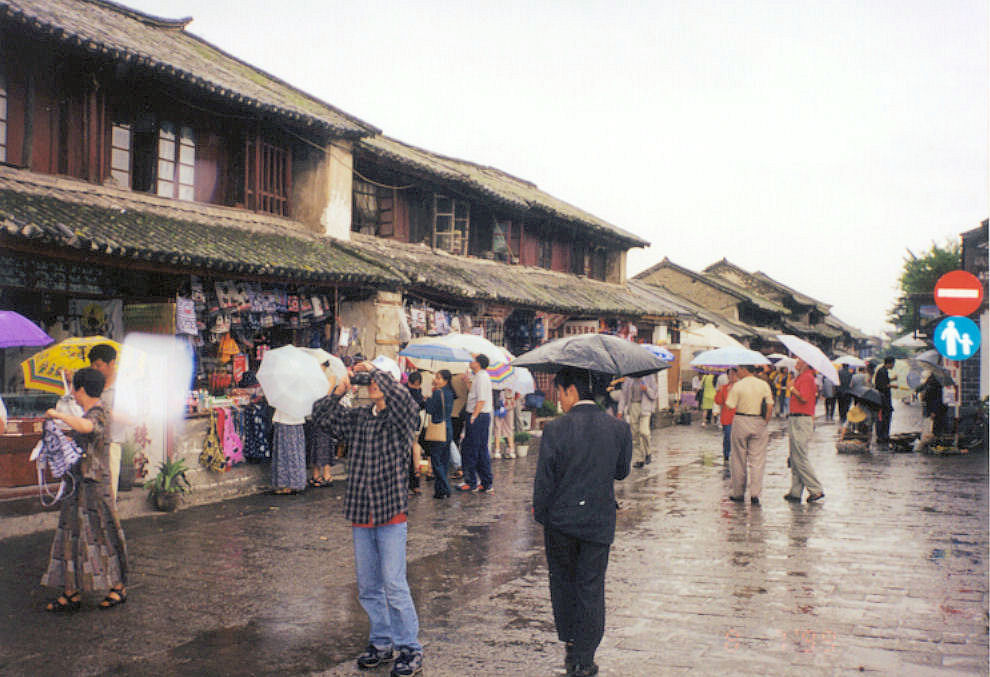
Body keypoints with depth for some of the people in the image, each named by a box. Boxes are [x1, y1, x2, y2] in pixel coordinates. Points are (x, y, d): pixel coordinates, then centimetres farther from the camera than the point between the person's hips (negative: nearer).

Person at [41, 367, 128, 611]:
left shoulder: (97, 414, -17)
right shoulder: (91, 413, 13)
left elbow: (85, 426, -42)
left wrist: (58, 415, -30)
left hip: (95, 486, -10)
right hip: (81, 485, 10)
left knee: (102, 535, 0)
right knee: (72, 535, 11)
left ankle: (119, 588, 13)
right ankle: (72, 594, 17)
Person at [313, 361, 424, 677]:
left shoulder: (402, 419, -6)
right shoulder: (357, 418, 9)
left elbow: (403, 399, -27)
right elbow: (322, 415, 10)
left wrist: (375, 370, -17)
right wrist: (337, 391, -5)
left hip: (391, 514, -6)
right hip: (360, 514, 6)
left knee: (394, 585, -5)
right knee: (367, 588, 13)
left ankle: (410, 649, 8)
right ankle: (381, 643, 28)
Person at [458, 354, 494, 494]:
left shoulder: (481, 377, -15)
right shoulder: (482, 376, 16)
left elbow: (481, 400, -20)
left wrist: (473, 417, -19)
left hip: (478, 417, -10)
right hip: (484, 416, 10)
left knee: (469, 451, -3)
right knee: (482, 452, 12)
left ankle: (471, 483, 4)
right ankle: (487, 484, 16)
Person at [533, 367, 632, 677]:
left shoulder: (556, 429, -14)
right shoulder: (619, 428, -6)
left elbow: (544, 477, -10)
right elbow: (622, 471, 7)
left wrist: (539, 511, 4)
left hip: (560, 519, -1)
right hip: (599, 522, 2)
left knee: (563, 582, 19)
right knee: (591, 588, 9)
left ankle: (570, 645, 28)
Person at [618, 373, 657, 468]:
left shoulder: (649, 376, 0)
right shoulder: (629, 378, 7)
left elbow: (653, 395, 3)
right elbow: (624, 394, 11)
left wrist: (646, 389, -18)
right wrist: (620, 411, 5)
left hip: (645, 407, -3)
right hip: (633, 406, 3)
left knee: (644, 431, -19)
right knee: (635, 433, 2)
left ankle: (647, 454, 5)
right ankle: (640, 460, 9)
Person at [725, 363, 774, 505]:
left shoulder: (738, 386, -7)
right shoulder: (764, 385, 3)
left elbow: (730, 406, -9)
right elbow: (770, 407, -1)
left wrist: (729, 392, 7)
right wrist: (765, 422, 8)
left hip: (741, 422, -2)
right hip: (759, 424, 2)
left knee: (739, 460, 9)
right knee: (757, 460, 4)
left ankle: (737, 493, 16)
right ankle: (755, 494, -2)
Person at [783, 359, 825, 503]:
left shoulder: (807, 377, -13)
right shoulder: (801, 377, 17)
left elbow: (804, 398, -22)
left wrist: (792, 388, -10)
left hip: (802, 421, -10)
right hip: (795, 420, 10)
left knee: (800, 458, -8)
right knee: (795, 458, 11)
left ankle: (816, 490, -3)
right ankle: (796, 492, 15)